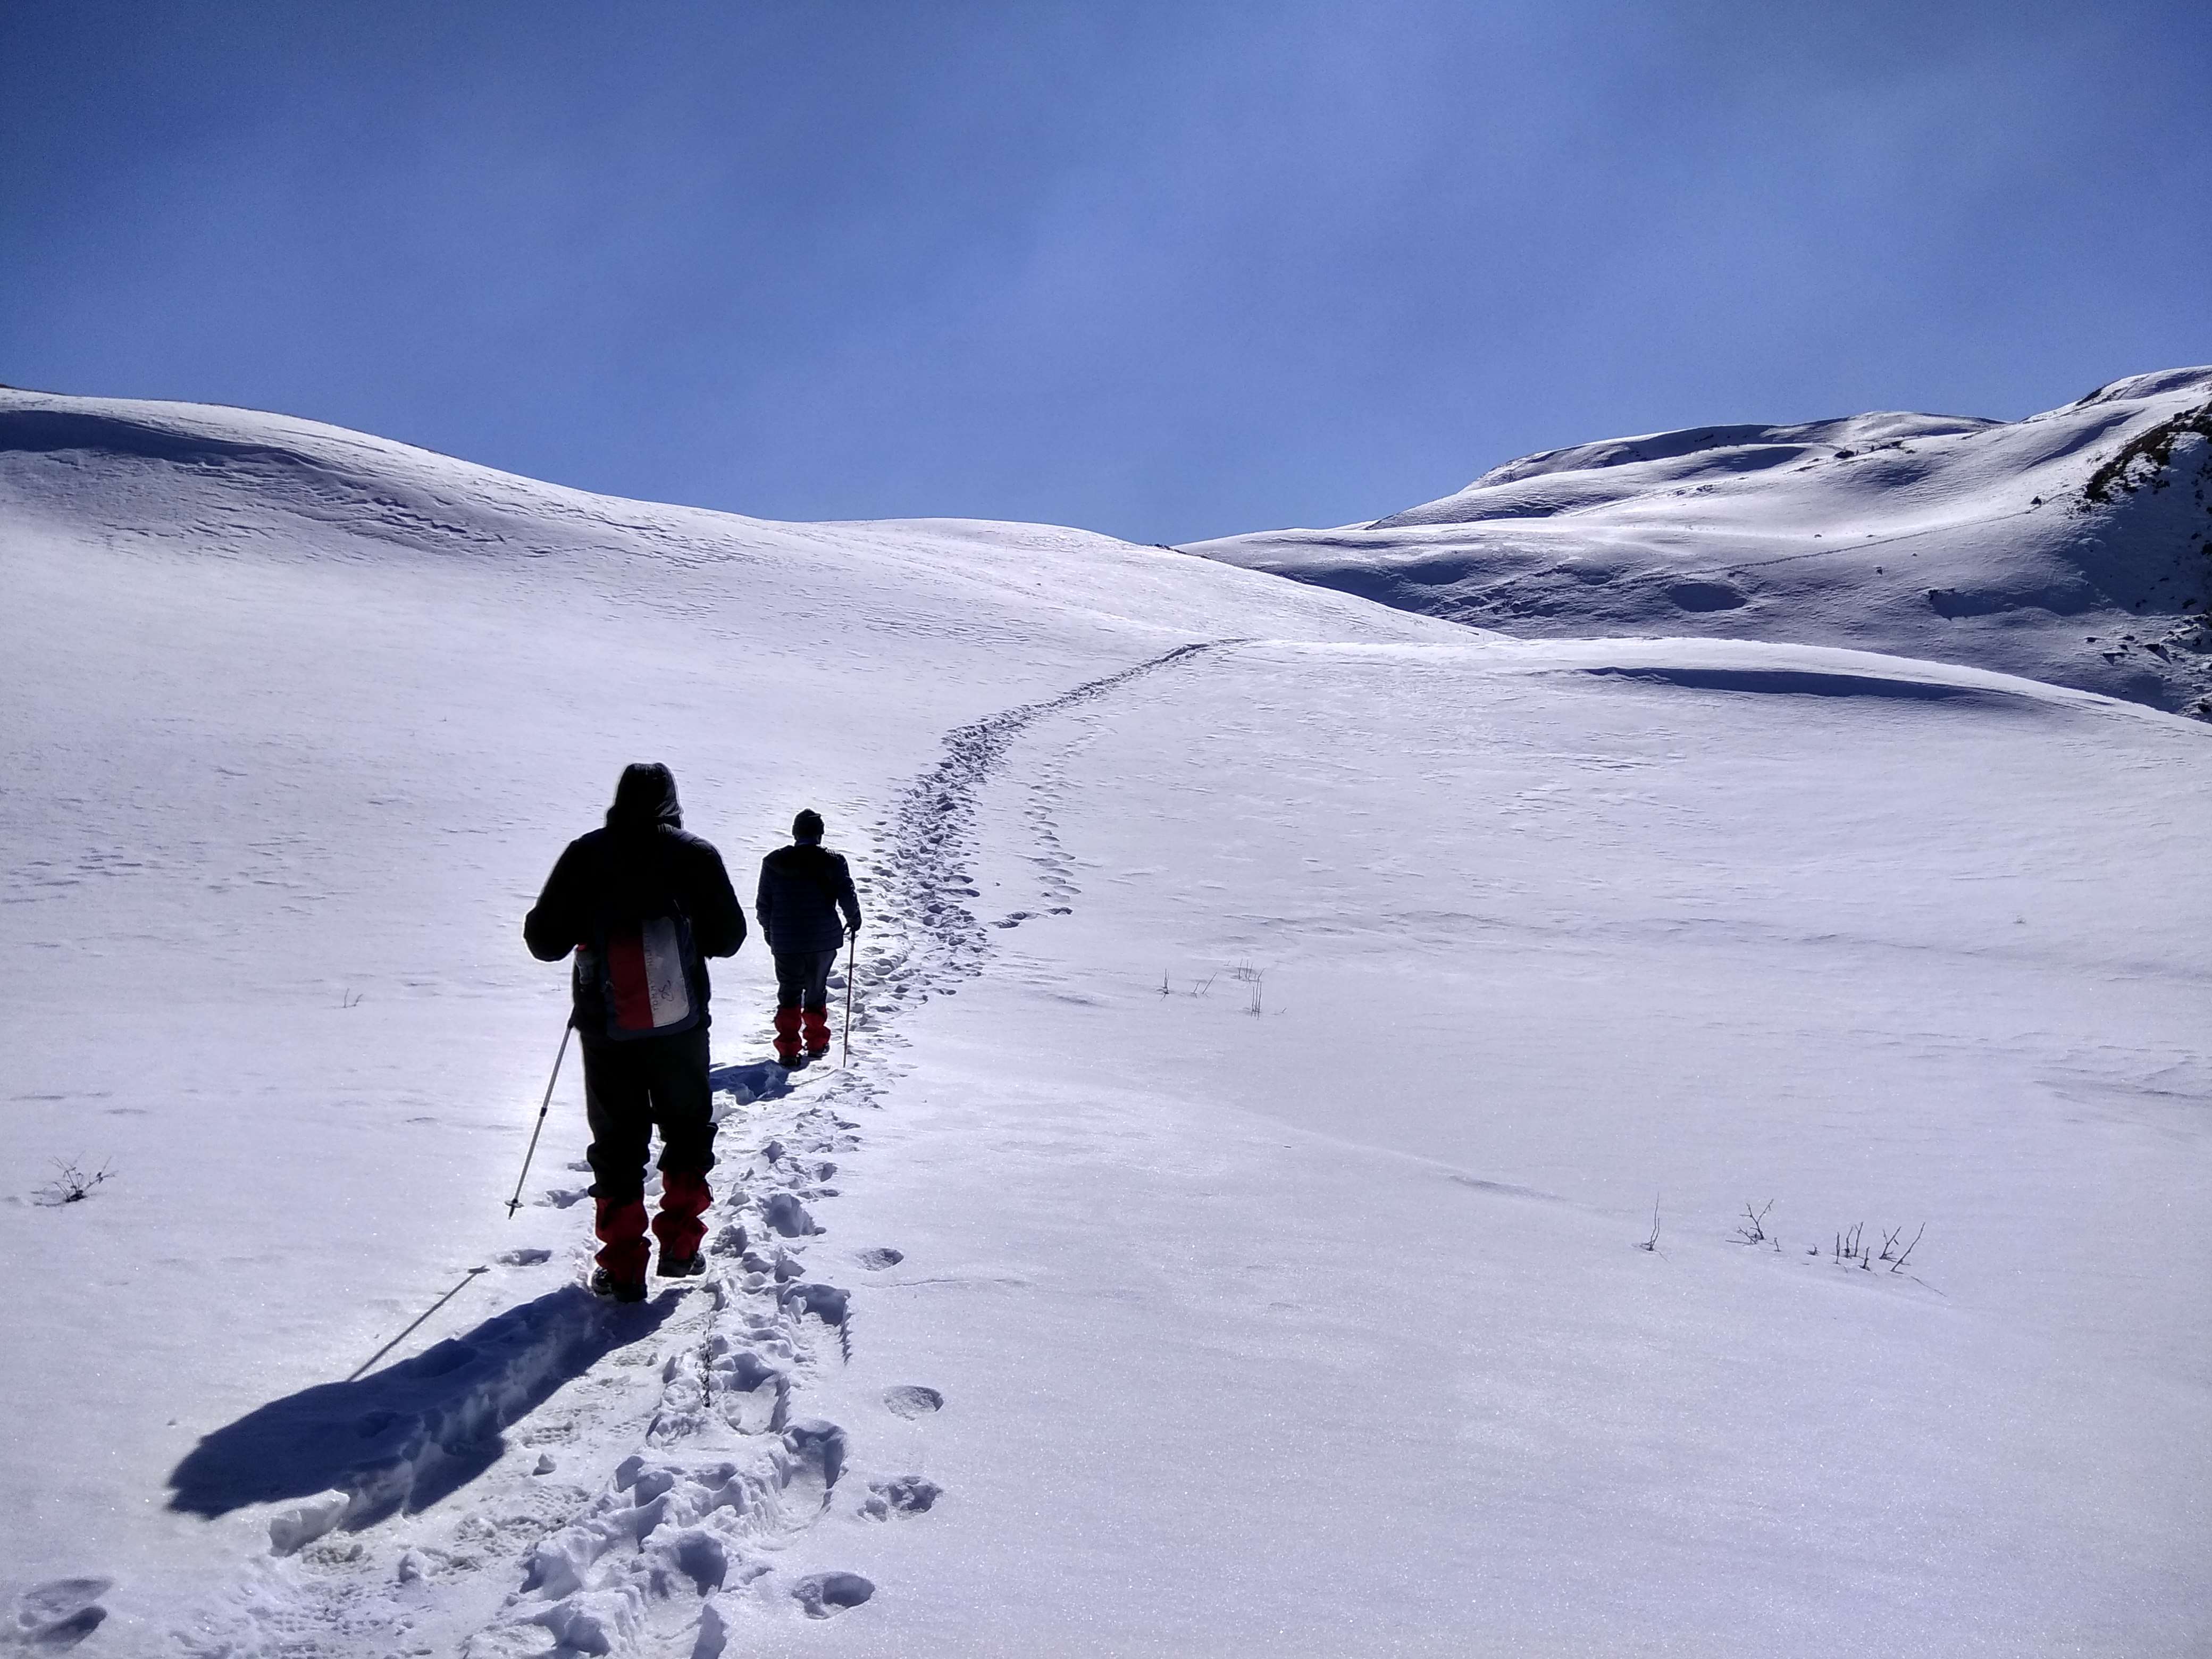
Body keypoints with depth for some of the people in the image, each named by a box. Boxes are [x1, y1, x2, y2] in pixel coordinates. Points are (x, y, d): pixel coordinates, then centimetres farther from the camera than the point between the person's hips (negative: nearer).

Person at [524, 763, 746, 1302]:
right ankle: (679, 1246, 15)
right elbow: (728, 938, 0)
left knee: (616, 1141, 9)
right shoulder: (696, 854, -2)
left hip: (605, 1028, 0)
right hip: (680, 1025, 0)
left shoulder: (585, 854, -2)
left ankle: (622, 1268, 7)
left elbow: (544, 942, -2)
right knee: (688, 1130, 18)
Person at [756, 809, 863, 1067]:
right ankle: (816, 1043, 22)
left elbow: (764, 905, 2)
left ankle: (788, 1050, 3)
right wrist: (853, 918, 11)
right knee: (816, 991, 17)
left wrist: (769, 930, 19)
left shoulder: (773, 862, -1)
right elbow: (848, 897, -10)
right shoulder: (833, 861, -7)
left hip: (785, 941, 1)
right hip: (824, 940, -1)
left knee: (788, 993, 11)